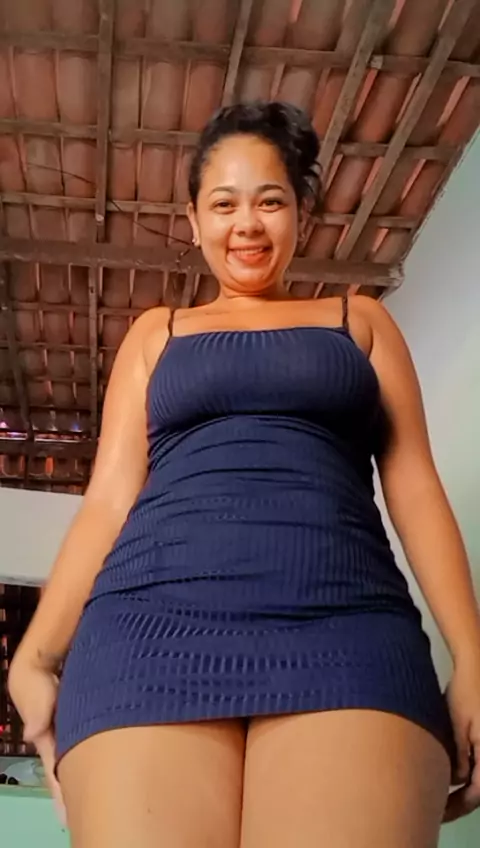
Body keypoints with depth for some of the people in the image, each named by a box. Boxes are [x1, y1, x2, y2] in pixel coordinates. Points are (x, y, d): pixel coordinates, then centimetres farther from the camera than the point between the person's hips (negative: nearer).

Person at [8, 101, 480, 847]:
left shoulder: (360, 321, 22)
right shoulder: (156, 333, 23)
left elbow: (415, 489, 14)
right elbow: (109, 497, 15)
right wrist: (37, 655, 3)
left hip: (346, 633, 0)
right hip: (155, 630, 1)